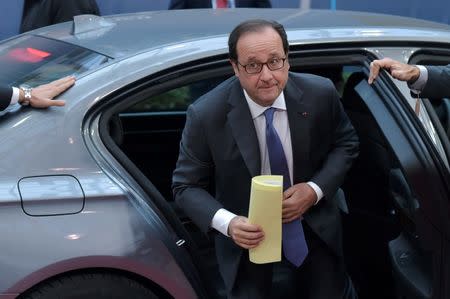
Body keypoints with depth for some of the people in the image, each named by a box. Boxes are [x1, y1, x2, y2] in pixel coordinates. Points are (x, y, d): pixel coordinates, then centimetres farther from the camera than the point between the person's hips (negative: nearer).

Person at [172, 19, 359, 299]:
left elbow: (346, 143, -1)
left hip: (313, 222, 2)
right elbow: (187, 186, -14)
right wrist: (228, 223, -31)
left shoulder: (320, 93, -19)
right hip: (249, 231, -2)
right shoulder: (206, 114, -25)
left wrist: (316, 189, -18)